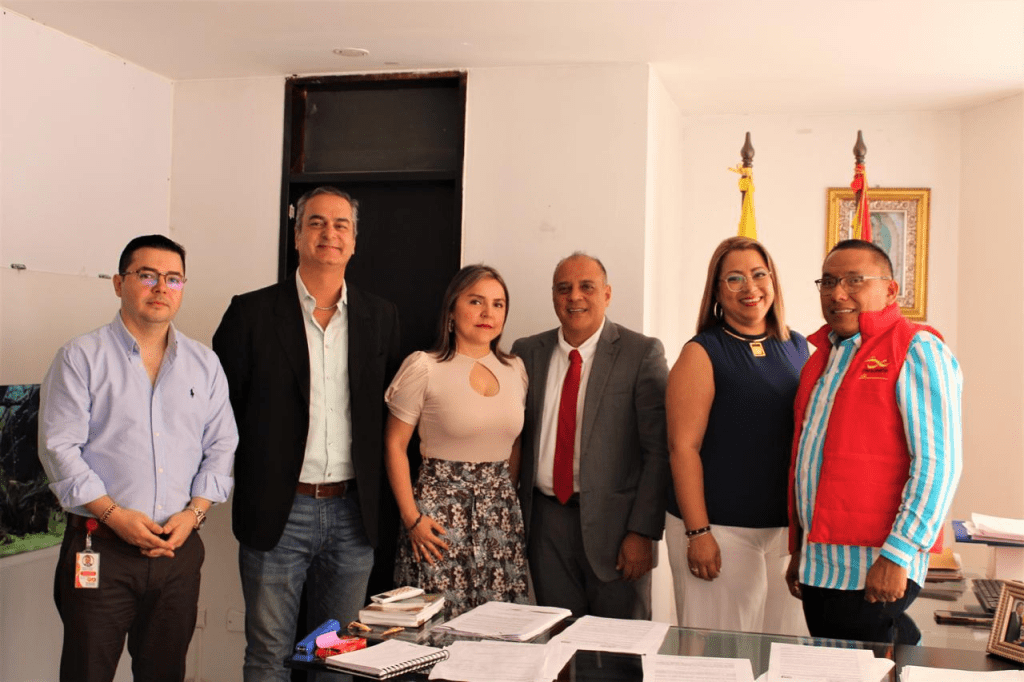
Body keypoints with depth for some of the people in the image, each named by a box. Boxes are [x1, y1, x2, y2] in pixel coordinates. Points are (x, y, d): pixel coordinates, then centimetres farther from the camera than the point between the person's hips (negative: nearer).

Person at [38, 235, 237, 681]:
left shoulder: (204, 365, 11)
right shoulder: (81, 358, 0)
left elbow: (221, 447, 10)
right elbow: (59, 447, -6)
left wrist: (194, 513, -4)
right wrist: (114, 514, -14)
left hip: (179, 546, 4)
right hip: (100, 547, -3)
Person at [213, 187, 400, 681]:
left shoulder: (380, 317, 7)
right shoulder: (252, 313, -2)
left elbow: (389, 410, 11)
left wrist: (379, 498, 4)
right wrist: (243, 482, -3)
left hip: (352, 514, 3)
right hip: (277, 512, -2)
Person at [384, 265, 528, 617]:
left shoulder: (515, 370, 9)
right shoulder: (424, 368, -6)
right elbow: (395, 445, -3)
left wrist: (507, 494, 8)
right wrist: (411, 518, -8)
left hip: (501, 512, 4)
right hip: (442, 507, -4)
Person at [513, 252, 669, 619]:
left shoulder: (642, 353, -5)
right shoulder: (527, 352, 7)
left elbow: (658, 450, -8)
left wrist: (643, 532, -13)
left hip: (613, 521, -3)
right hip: (546, 521, 3)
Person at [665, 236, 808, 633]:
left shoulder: (797, 349, 10)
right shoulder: (702, 354, -5)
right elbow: (683, 447, -9)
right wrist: (697, 533, -14)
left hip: (788, 526, 5)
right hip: (720, 528, -4)